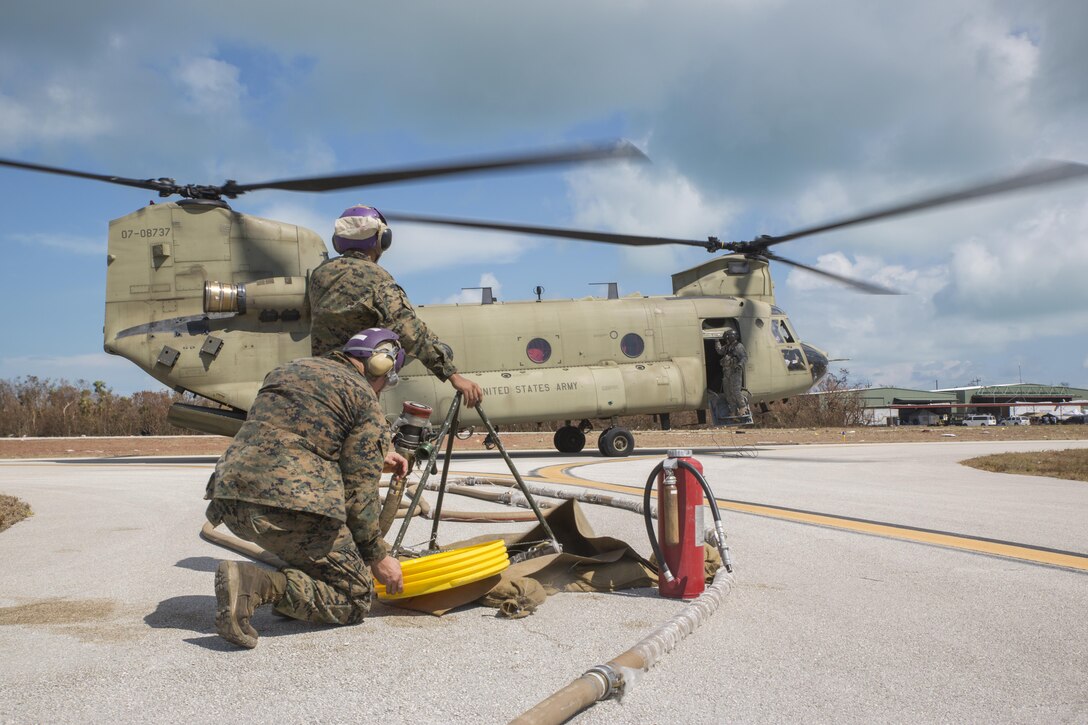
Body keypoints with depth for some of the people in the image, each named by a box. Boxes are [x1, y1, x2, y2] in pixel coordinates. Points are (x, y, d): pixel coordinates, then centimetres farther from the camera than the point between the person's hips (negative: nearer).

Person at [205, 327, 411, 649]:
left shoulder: (288, 369, 25)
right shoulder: (365, 399, 3)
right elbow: (358, 491, -3)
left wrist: (375, 457, 39)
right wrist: (377, 556, 9)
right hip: (290, 504, -8)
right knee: (355, 598, 4)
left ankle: (296, 579, 13)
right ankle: (259, 585, -16)